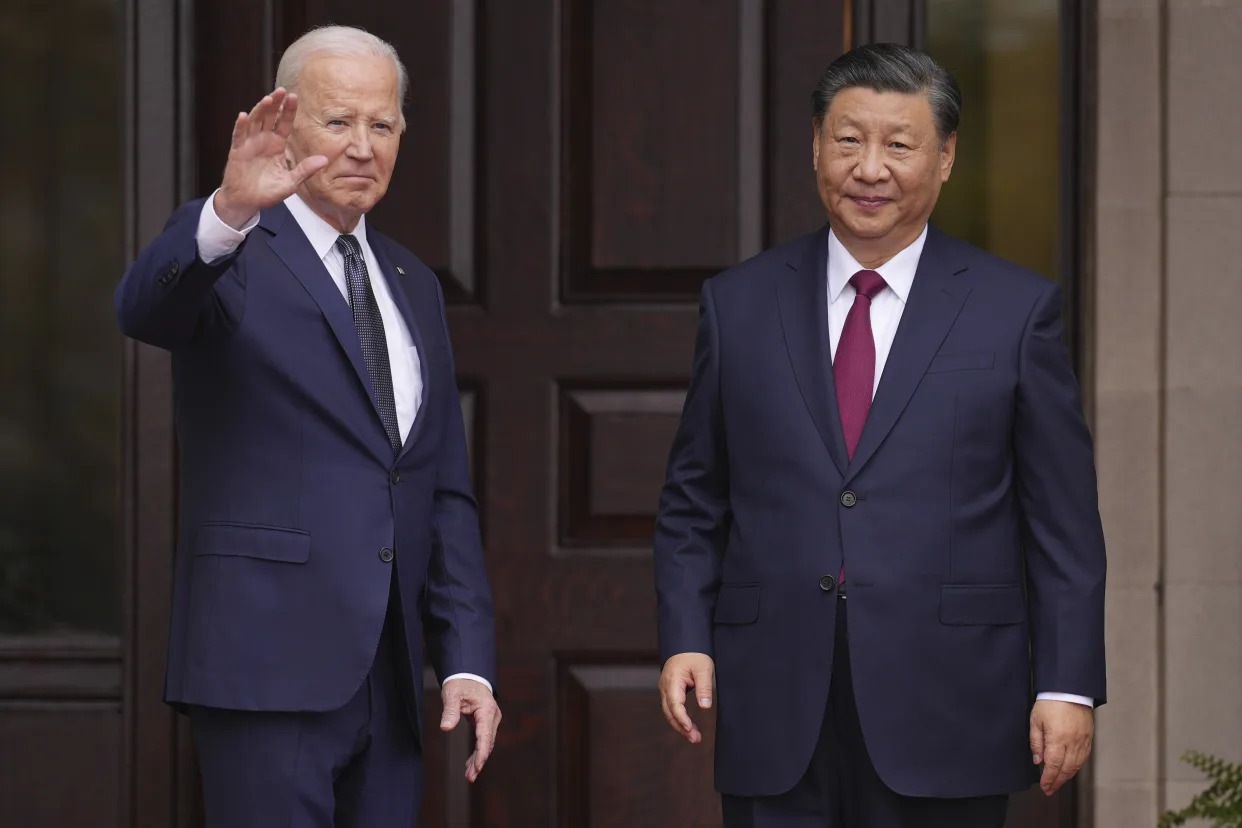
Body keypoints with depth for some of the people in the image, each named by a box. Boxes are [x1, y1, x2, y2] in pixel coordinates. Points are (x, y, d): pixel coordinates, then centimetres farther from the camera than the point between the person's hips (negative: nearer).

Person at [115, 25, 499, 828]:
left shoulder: (414, 287, 19)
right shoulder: (228, 254, -1)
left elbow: (447, 495, 18)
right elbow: (146, 306, -26)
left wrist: (468, 662, 8)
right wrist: (229, 212, -45)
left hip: (391, 676, 6)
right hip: (269, 667, -6)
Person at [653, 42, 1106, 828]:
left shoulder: (1017, 310, 3)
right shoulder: (738, 304, 10)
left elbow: (1064, 522, 2)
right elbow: (693, 505, 13)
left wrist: (1068, 686, -4)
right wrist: (685, 639, -1)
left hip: (946, 728, -2)